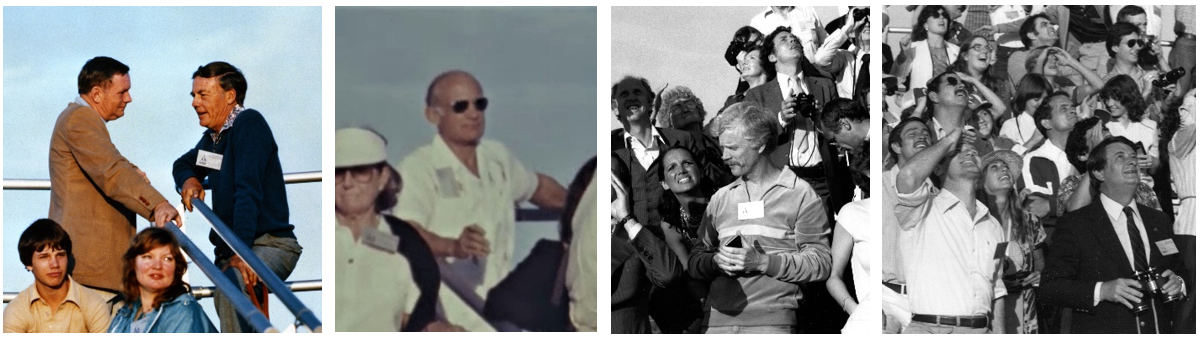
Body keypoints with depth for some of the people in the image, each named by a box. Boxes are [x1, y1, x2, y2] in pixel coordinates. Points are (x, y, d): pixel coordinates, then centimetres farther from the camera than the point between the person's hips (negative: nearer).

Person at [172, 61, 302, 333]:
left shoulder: (249, 123, -12)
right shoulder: (213, 136, 15)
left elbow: (248, 191, -23)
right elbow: (183, 164, 36)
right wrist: (189, 180, 8)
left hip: (269, 245, -10)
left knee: (231, 286, -36)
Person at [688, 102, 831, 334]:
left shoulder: (800, 195, 4)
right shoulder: (720, 198, 18)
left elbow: (821, 264, -4)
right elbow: (695, 260, 16)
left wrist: (763, 262, -14)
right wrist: (716, 261, -6)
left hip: (772, 321, -4)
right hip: (717, 320, 4)